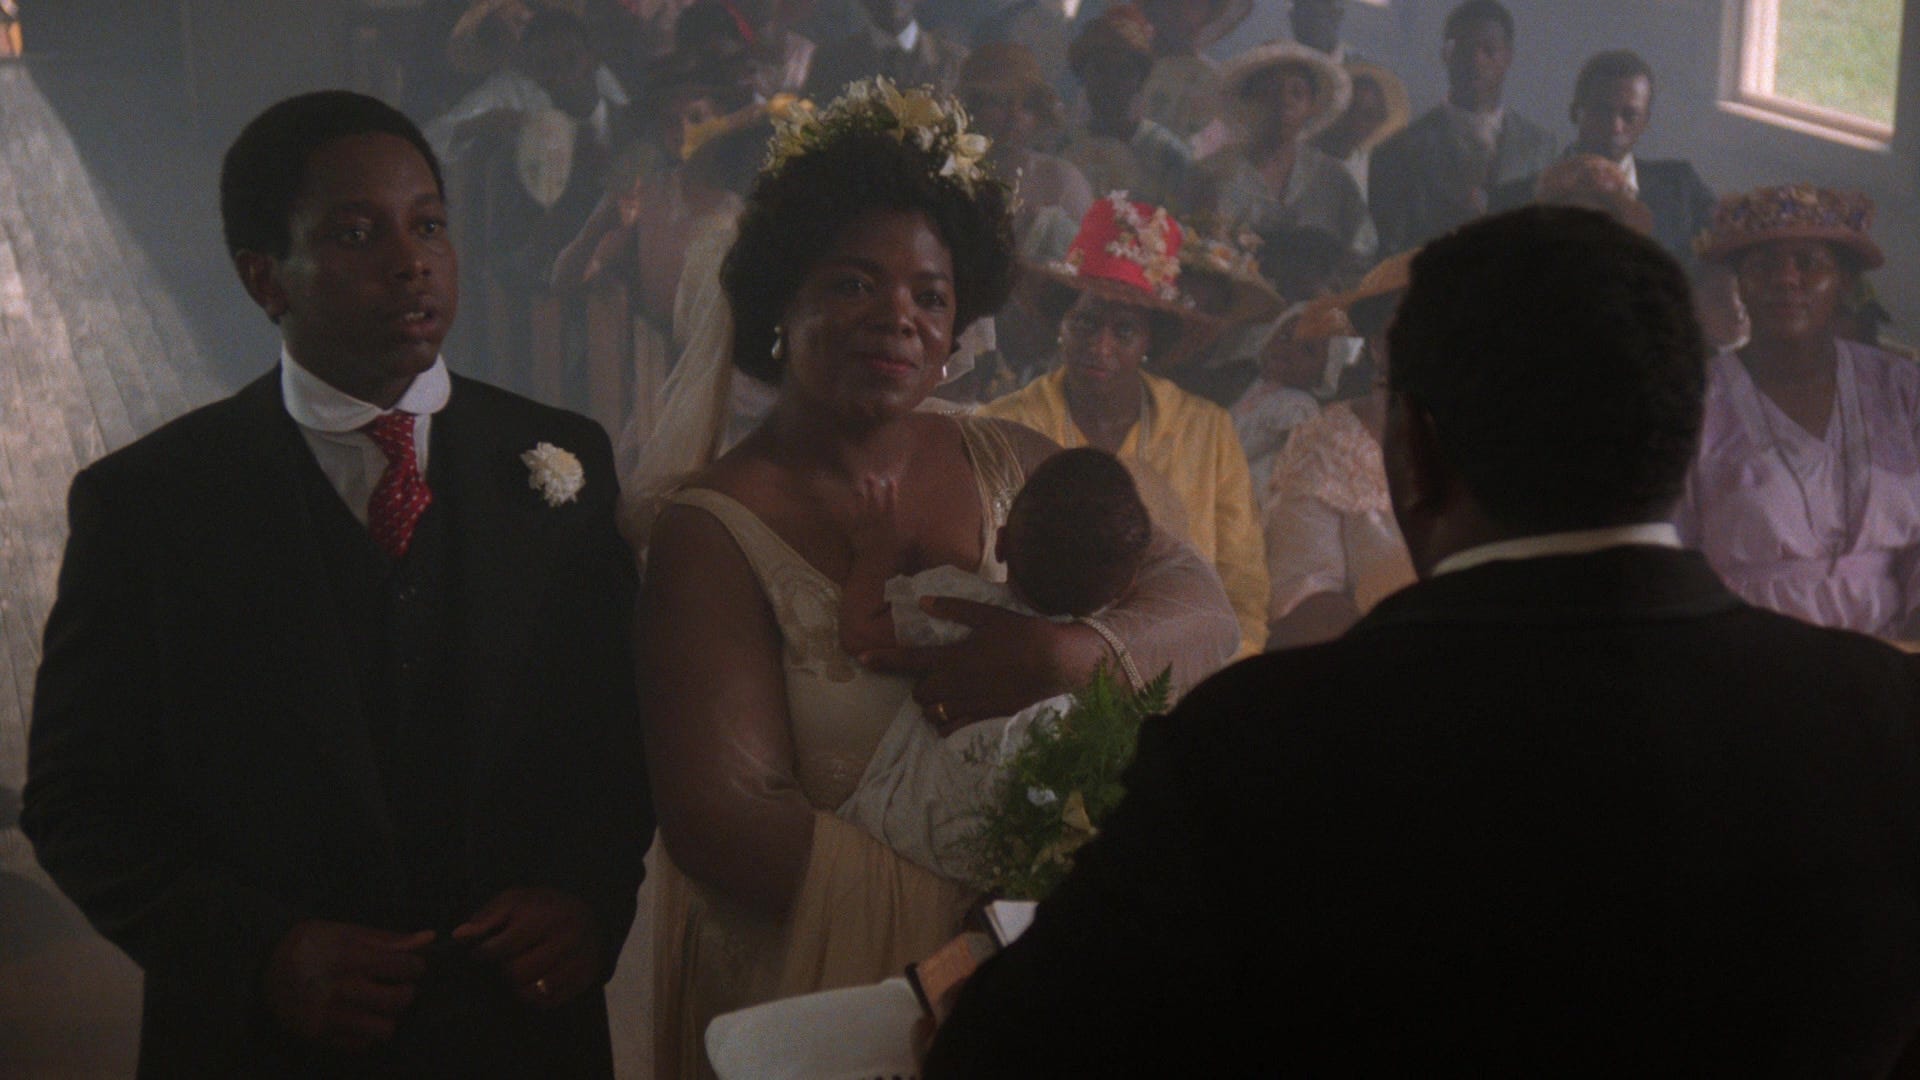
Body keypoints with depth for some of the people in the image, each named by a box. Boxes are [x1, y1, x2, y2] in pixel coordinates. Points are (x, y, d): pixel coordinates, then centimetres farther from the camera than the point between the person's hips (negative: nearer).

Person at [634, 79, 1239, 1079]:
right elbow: (722, 821, -20)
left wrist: (1063, 654, -25)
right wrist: (974, 917, -25)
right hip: (809, 994, -4)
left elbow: (1204, 611, -5)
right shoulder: (713, 533, -13)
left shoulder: (1008, 464, 1)